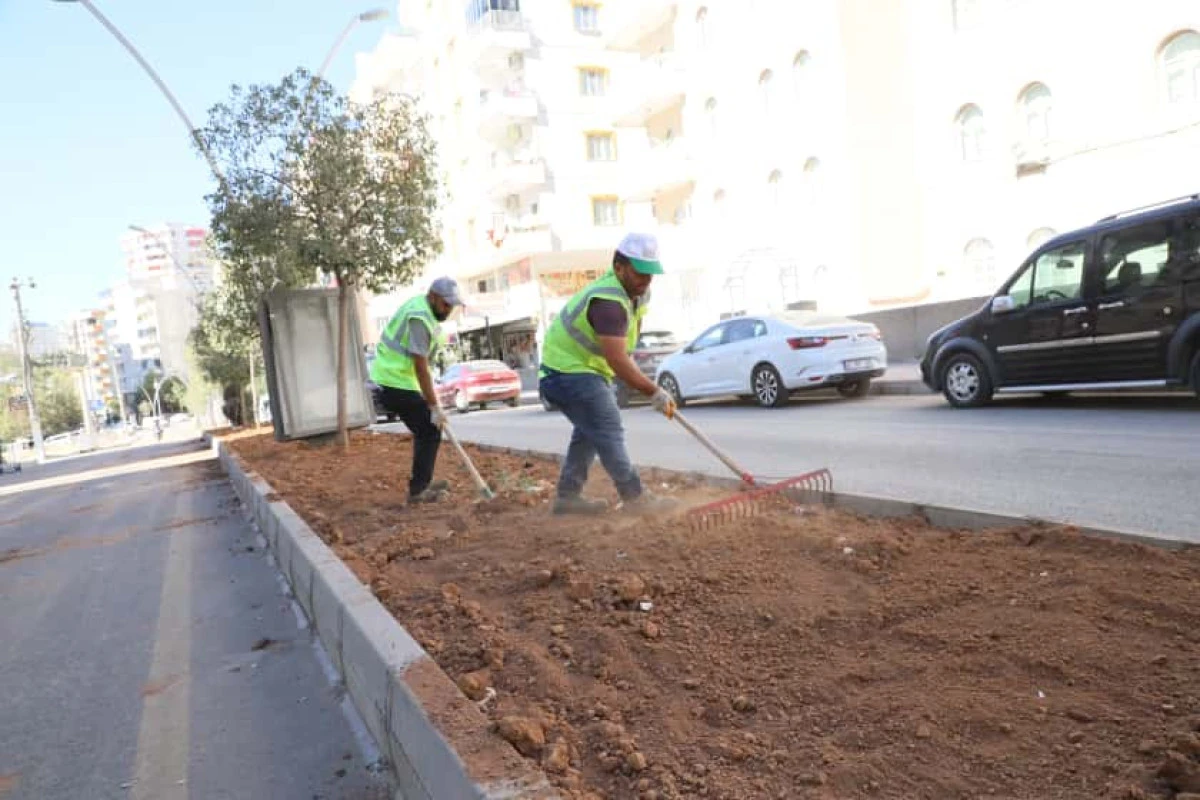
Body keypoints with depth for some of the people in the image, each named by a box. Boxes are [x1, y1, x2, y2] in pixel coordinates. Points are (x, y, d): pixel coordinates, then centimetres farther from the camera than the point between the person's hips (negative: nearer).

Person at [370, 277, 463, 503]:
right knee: (430, 432, -8)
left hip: (395, 378, 10)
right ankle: (418, 490, -2)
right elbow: (421, 369, -25)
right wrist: (434, 407, -23)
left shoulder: (424, 308, 8)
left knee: (426, 430, 18)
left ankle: (422, 482, 28)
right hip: (396, 382, -10)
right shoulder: (419, 319, -24)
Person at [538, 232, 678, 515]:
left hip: (587, 368, 11)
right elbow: (617, 361, -35)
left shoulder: (637, 291, 3)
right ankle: (635, 497, -7)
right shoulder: (608, 302, -30)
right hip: (570, 372, -11)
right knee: (608, 431, -12)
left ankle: (568, 497, 24)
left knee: (589, 432, 16)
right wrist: (654, 392, -31)